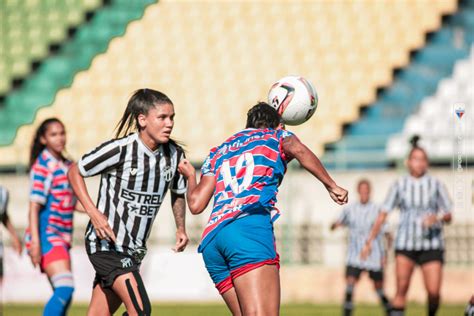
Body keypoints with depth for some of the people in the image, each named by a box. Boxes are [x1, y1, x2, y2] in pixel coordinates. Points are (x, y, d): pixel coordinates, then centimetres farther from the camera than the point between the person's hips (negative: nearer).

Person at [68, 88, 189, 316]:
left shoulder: (175, 154, 0)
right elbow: (75, 172, -5)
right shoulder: (119, 150, -17)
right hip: (107, 242, -7)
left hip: (134, 249, 7)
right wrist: (93, 212, -15)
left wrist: (180, 228, 7)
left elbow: (178, 192, 20)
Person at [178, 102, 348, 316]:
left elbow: (196, 204, 21)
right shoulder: (276, 136, 21)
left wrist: (190, 176, 41)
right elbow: (297, 150, -4)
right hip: (249, 228, -6)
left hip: (210, 241, 6)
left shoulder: (218, 152, 31)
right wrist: (331, 185, -1)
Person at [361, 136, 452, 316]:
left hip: (431, 245, 0)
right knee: (401, 289, -10)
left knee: (434, 292, -9)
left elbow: (448, 216, 6)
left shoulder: (435, 184, 4)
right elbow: (383, 215, 5)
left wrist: (437, 217, -16)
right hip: (405, 244, 0)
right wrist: (369, 241, 1)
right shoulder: (400, 185, 4)